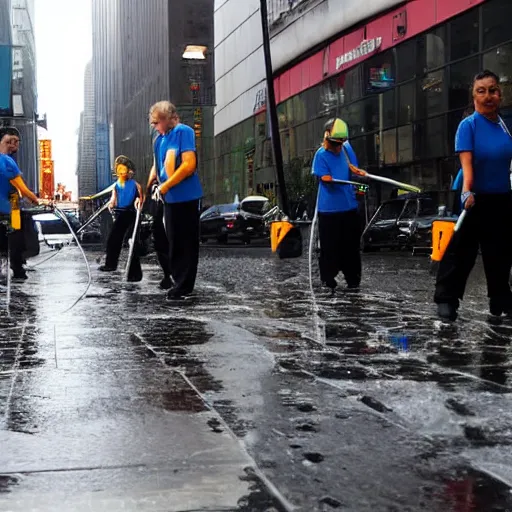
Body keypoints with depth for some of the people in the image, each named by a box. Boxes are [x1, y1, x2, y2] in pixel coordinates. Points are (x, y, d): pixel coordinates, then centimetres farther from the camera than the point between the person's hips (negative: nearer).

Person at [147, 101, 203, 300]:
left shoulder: (183, 132, -12)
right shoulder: (159, 140, 13)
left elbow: (189, 165, -20)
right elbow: (156, 167, 22)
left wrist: (164, 187, -16)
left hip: (185, 196, -8)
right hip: (169, 198, 8)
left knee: (186, 242, -1)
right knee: (173, 240, 14)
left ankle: (184, 285, 4)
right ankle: (178, 280, 24)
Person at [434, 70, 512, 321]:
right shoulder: (468, 125, -11)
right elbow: (466, 162, -22)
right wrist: (467, 192, -34)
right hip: (477, 200, -5)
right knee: (461, 251, -3)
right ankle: (446, 299, 5)